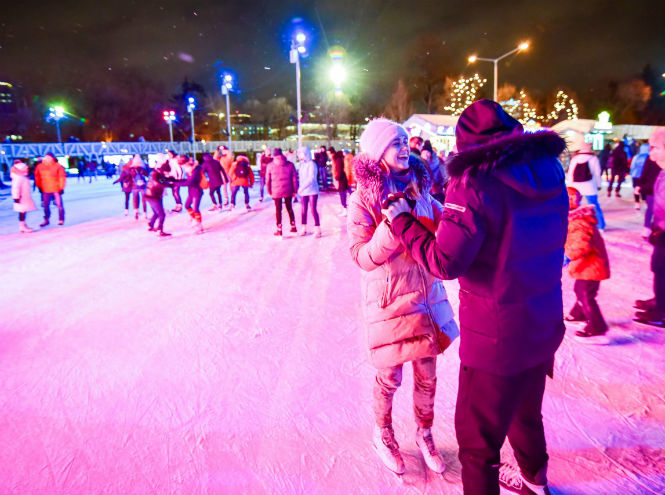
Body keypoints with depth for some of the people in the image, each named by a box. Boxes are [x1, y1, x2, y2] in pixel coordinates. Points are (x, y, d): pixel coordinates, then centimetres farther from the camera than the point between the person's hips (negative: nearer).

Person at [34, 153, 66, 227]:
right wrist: (39, 186, 12)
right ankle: (46, 220, 18)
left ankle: (61, 220, 13)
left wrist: (61, 187, -7)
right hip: (46, 190, 3)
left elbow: (62, 177, -5)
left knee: (59, 204, 2)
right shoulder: (40, 166, 3)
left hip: (56, 189, -3)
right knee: (45, 205, 7)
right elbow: (37, 177, 14)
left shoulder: (57, 166, -6)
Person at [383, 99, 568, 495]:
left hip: (496, 339, -8)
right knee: (526, 412, 32)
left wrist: (402, 221, -9)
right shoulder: (550, 173, 0)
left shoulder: (477, 183, -22)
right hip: (546, 328, 8)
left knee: (478, 436, 11)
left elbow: (445, 262, -23)